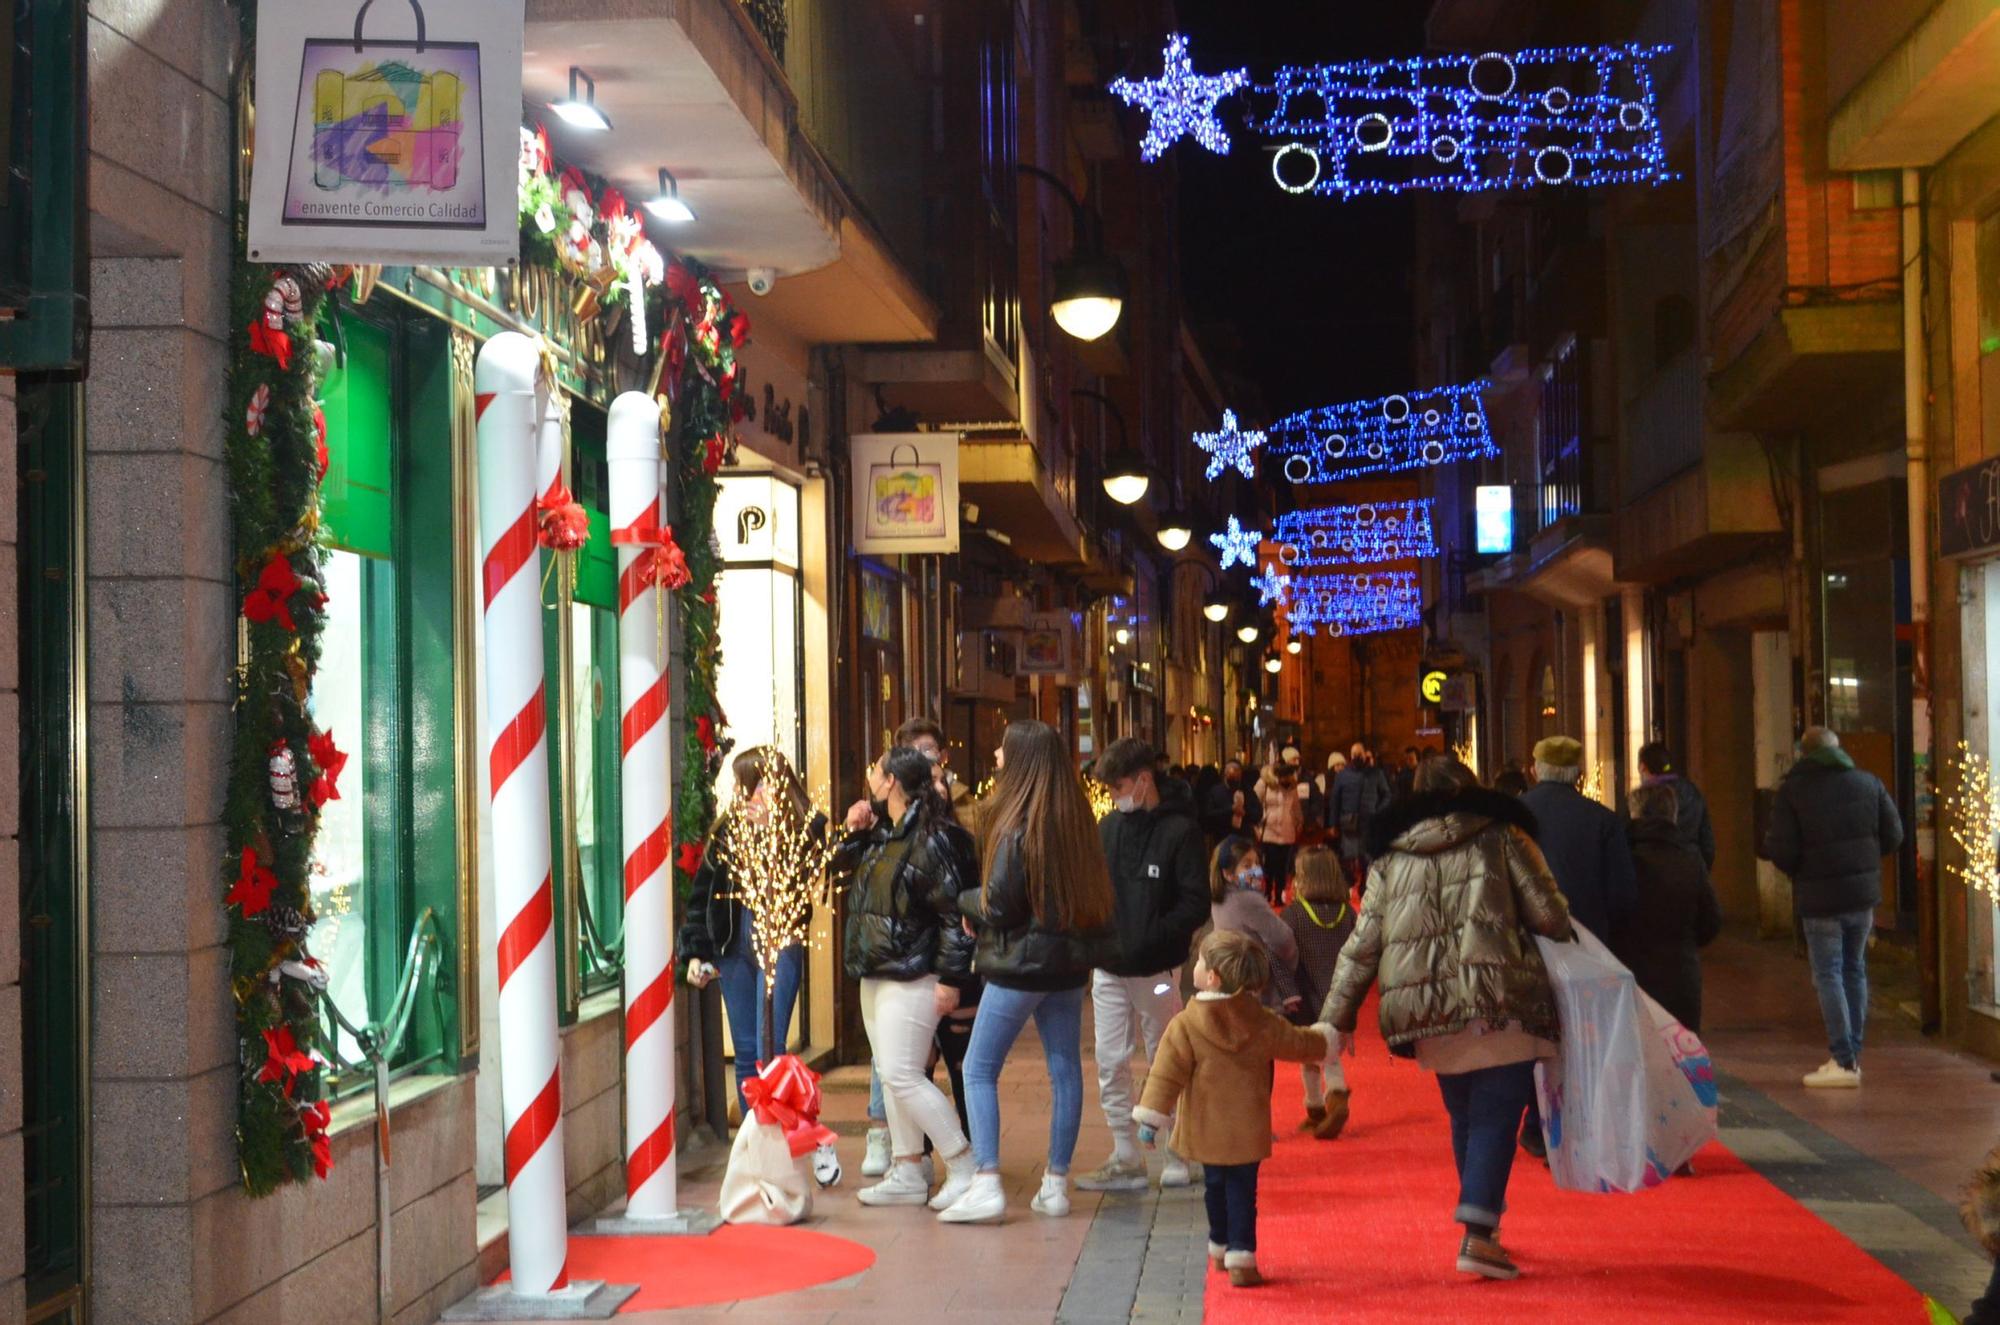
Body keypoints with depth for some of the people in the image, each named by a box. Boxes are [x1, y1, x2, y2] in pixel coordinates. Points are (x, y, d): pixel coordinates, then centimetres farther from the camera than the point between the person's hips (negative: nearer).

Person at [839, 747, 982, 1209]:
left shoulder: (931, 840, -16)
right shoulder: (879, 837, 12)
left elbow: (955, 911, -18)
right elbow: (840, 862, 29)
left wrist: (950, 978, -20)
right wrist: (852, 829, 9)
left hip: (912, 977, -10)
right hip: (876, 974, 10)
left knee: (902, 1075, -12)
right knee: (892, 1075, 12)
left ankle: (966, 1166, -4)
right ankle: (907, 1174, 18)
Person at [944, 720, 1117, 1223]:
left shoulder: (1016, 827, -17)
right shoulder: (1077, 822, 4)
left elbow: (999, 905, -15)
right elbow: (1096, 892, 11)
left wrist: (967, 901, 3)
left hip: (1020, 963, -7)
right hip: (1069, 962, 7)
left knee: (979, 1069, 2)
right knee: (1065, 1069, 10)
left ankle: (986, 1185, -6)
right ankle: (1056, 1183, 14)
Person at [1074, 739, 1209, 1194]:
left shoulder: (1179, 831, -9)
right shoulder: (1108, 828, 7)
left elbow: (1196, 904, -14)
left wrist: (1149, 940, -24)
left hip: (1156, 969, -5)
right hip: (1109, 968, 5)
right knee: (1110, 1065, 5)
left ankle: (1177, 1157, 18)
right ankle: (1126, 1160, 13)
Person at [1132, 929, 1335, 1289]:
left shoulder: (1186, 1025, -13)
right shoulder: (1263, 1023, -6)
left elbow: (1167, 1074, -13)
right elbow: (1300, 1044, 8)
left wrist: (1152, 1117, -8)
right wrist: (1325, 1038, 29)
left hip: (1205, 1131, 0)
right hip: (1247, 1130, 0)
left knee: (1215, 1186, 18)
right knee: (1242, 1191, 5)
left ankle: (1220, 1248, 33)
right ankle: (1241, 1257, -2)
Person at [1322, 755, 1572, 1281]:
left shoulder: (1390, 859, 14)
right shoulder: (1502, 839, 6)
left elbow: (1362, 945, 11)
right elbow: (1551, 917, 1)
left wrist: (1337, 1017, 15)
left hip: (1430, 1017, 4)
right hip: (1500, 1004, -4)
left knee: (1465, 1118, 17)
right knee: (1495, 1118, -3)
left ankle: (1485, 1223, 24)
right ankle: (1478, 1234, -13)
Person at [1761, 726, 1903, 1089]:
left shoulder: (1792, 790, -7)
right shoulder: (1868, 783, 5)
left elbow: (1780, 850, -13)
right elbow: (1893, 835, 6)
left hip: (1820, 896, -4)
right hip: (1864, 893, 4)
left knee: (1828, 974, 0)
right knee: (1854, 970, 15)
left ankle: (1843, 1061, -5)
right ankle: (1852, 1055, 18)